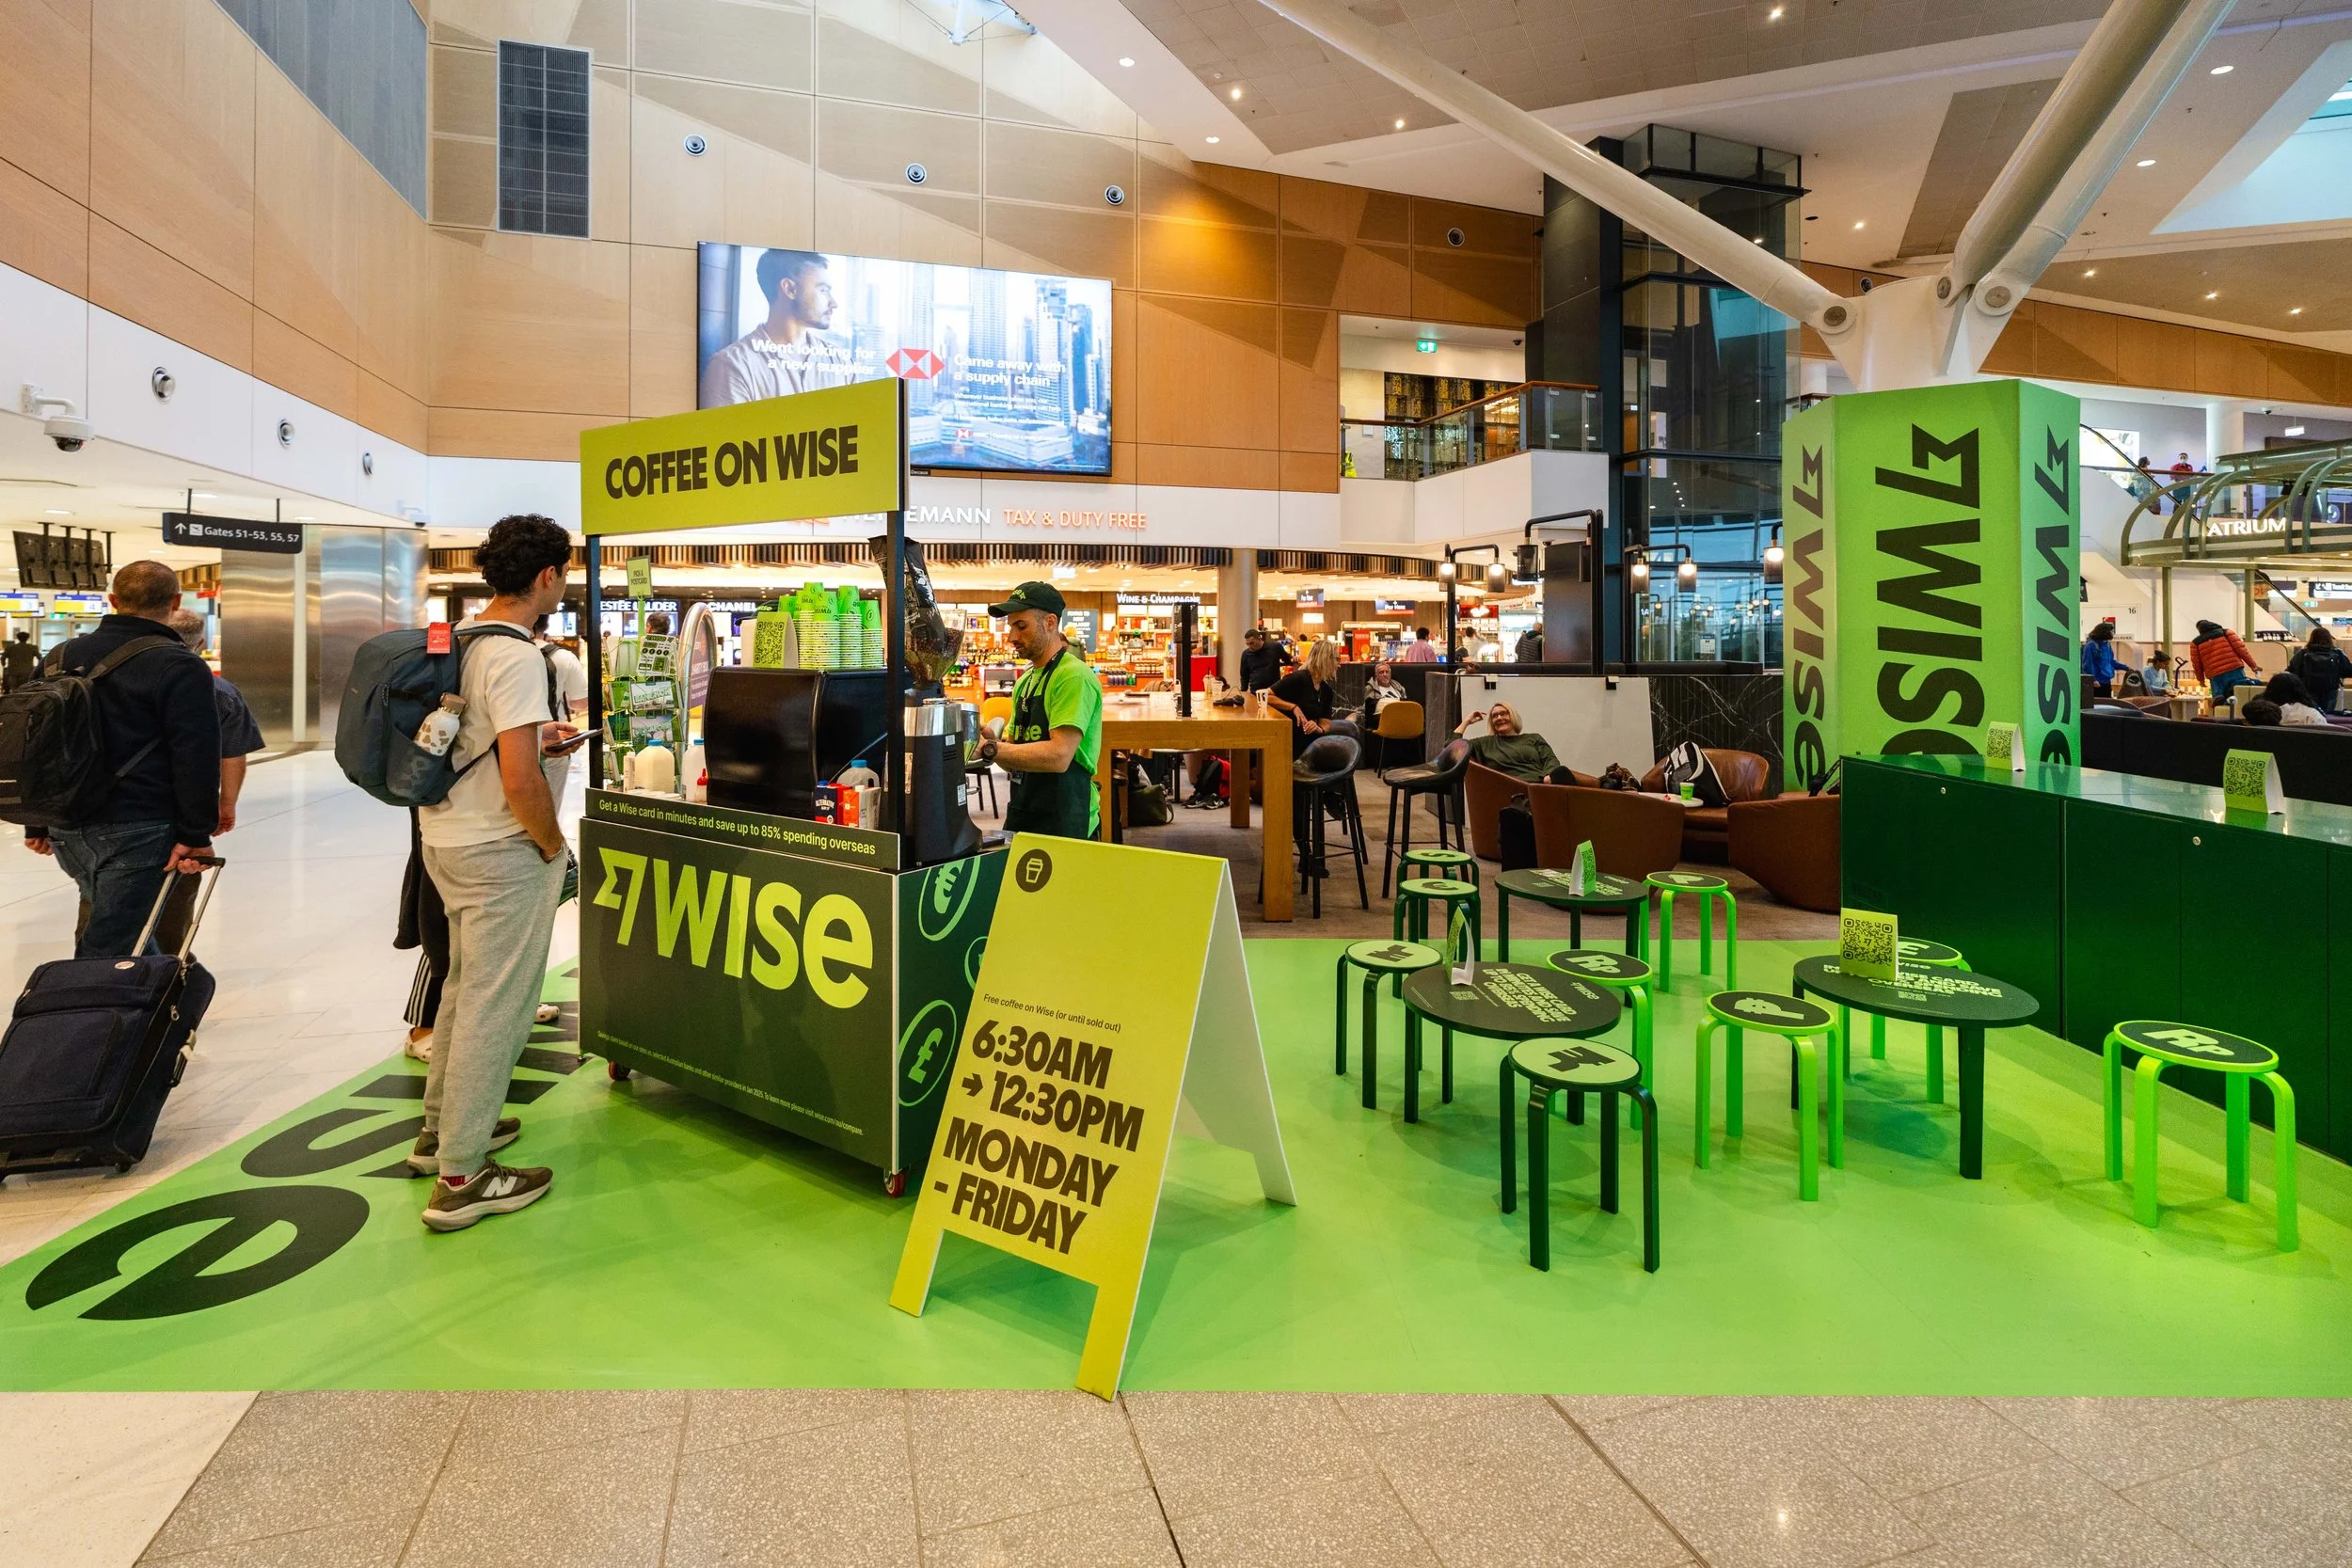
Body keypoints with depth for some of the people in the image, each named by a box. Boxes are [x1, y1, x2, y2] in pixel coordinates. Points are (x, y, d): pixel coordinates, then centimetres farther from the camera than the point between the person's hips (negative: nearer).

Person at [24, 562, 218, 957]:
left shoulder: (59, 657, 13)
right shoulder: (180, 667, -10)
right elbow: (197, 758, -15)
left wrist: (37, 825, 25)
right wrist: (195, 835, -12)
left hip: (65, 831, 7)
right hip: (136, 832, -7)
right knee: (108, 947, -5)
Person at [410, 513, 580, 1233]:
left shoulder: (459, 637, 7)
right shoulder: (516, 656, -20)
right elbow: (520, 779, -26)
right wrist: (552, 845, -12)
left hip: (445, 836, 10)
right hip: (498, 851, -10)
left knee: (466, 985, 23)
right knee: (495, 1005, -1)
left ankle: (443, 1126, 38)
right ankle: (462, 1177, 8)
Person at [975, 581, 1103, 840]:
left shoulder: (1074, 676, -14)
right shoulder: (1025, 680, 14)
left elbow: (1059, 756, -24)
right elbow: (1016, 758, 14)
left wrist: (991, 748, -24)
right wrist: (985, 740, -5)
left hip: (1062, 822, -8)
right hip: (1021, 818, 8)